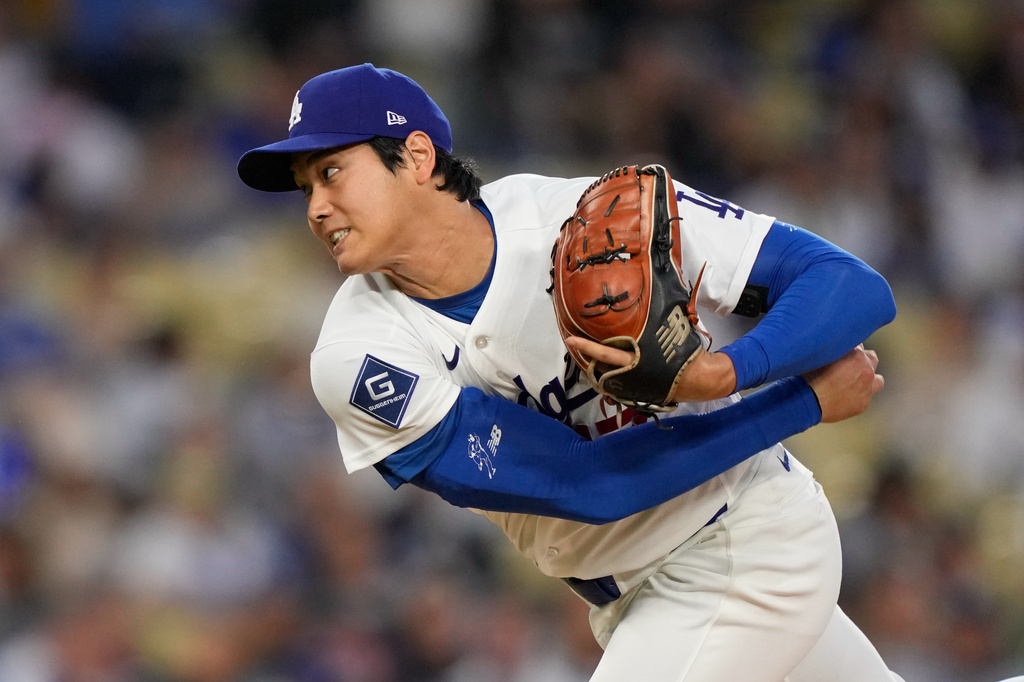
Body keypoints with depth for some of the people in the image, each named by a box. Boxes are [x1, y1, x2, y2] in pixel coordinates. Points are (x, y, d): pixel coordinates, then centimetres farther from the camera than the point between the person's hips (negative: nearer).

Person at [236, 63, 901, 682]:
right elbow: (586, 483, -22)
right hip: (626, 596, 4)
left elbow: (855, 287, -23)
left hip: (747, 542, -4)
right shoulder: (359, 360, -18)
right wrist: (809, 400, -23)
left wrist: (722, 373, -43)